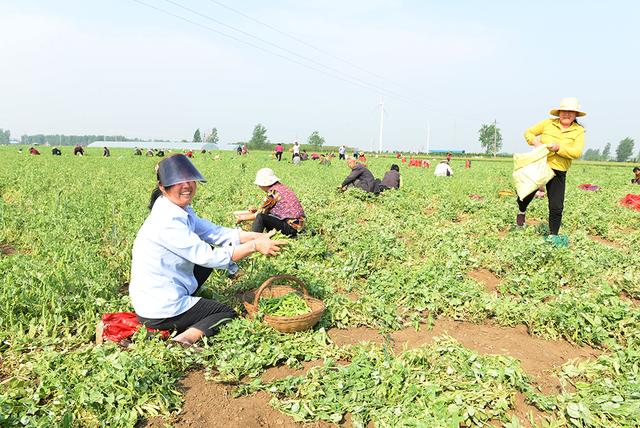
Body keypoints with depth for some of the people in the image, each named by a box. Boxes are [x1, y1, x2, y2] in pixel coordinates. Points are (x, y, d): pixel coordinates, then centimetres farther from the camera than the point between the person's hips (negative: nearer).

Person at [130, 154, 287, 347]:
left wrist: (258, 237, -12)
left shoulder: (183, 210, 4)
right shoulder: (167, 221, -25)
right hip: (159, 312, -8)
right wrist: (254, 246, -20)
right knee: (228, 314, 6)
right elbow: (207, 257, -24)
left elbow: (216, 233, -1)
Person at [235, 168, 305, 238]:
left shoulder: (273, 192, -15)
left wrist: (242, 218, 7)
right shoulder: (280, 187, 11)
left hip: (291, 227, -10)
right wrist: (257, 210, 19)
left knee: (260, 218, -20)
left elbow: (258, 215, -6)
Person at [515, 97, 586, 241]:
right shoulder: (548, 123, 2)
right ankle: (521, 211, 35)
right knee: (526, 194, -1)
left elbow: (577, 152, -11)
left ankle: (552, 235, 15)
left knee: (556, 207, -1)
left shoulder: (579, 131, 0)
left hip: (558, 172, 0)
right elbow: (528, 132, 11)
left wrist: (558, 148, -21)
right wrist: (535, 141, -9)